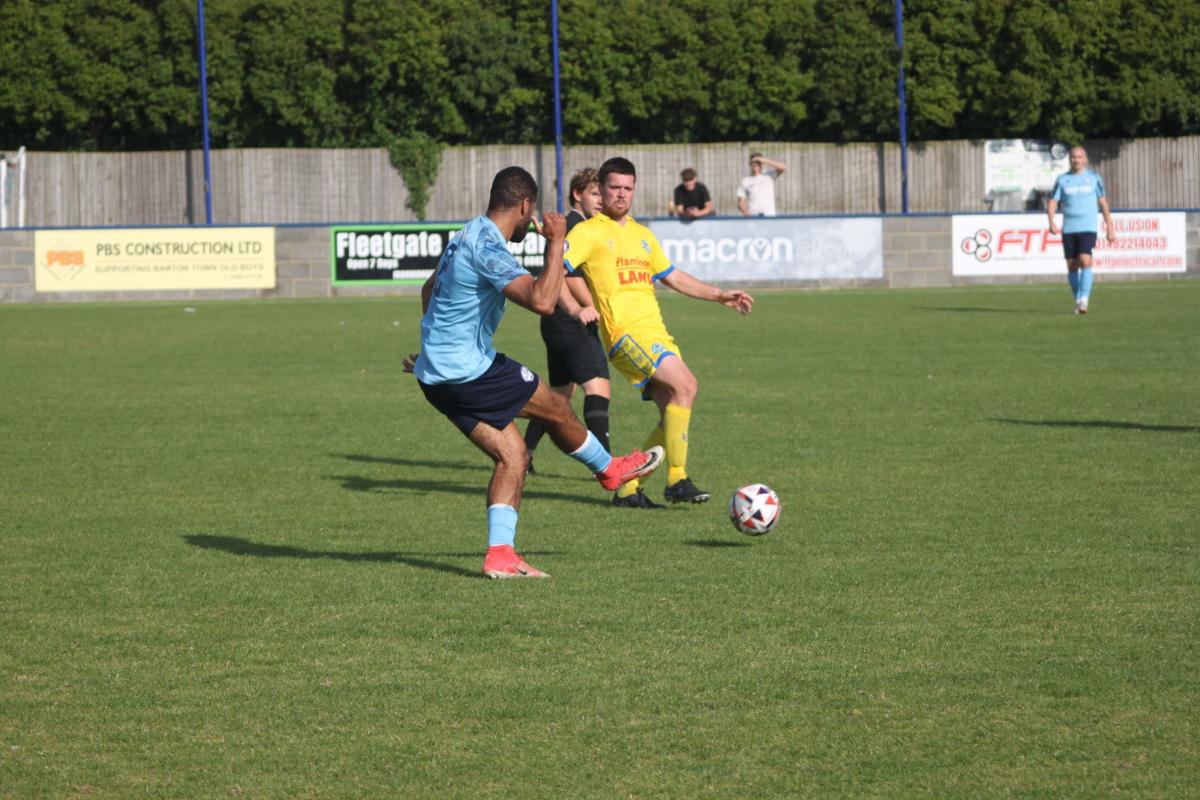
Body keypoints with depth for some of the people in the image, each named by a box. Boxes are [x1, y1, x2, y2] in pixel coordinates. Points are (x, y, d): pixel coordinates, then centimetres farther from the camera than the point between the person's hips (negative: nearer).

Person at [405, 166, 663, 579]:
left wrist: (436, 343, 40)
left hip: (436, 374, 10)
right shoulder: (487, 247, -21)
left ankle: (500, 553, 0)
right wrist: (556, 243, -22)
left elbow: (430, 289, 29)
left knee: (511, 452, 7)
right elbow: (541, 300, -32)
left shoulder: (469, 236, 13)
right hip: (468, 371, -10)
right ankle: (610, 469, 31)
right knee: (556, 408, 8)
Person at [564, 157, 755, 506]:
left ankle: (629, 486, 9)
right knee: (685, 385, -24)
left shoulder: (642, 234, 24)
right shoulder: (589, 232, 2)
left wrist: (719, 295, 30)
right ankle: (676, 479, -19)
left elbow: (673, 277, 34)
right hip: (626, 332, -8)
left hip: (657, 333, 8)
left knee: (673, 413, -2)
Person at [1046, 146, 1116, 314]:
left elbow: (1103, 203, 11)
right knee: (1072, 266, 4)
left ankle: (1084, 300, -20)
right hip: (1068, 229, 2)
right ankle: (1078, 300, 19)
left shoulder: (1094, 178, 6)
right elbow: (1052, 202, 6)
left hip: (1088, 228, -2)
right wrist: (1051, 221, -13)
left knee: (1085, 261, -20)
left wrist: (1110, 228, 10)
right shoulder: (1062, 180, 8)